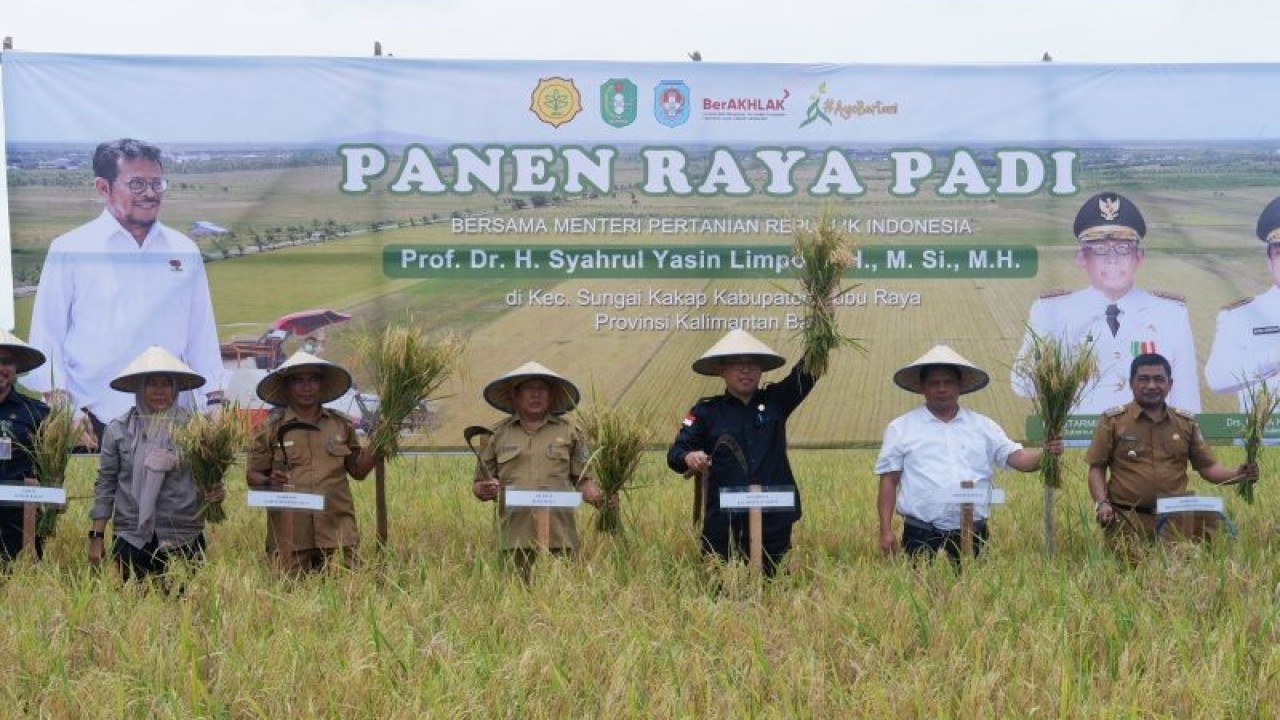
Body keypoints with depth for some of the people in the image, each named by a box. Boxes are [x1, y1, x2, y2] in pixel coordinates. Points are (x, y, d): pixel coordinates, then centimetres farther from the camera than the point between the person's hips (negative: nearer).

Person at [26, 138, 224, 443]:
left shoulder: (183, 252, 11)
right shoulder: (71, 250, 2)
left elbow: (201, 333, 13)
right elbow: (47, 334, 2)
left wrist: (215, 403, 8)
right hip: (94, 418, -2)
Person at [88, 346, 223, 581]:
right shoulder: (118, 430, 4)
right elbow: (105, 484, 7)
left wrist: (214, 494, -14)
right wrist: (97, 536, 2)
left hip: (182, 539, 0)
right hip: (130, 537, 1)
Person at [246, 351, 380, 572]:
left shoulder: (341, 425, 13)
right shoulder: (271, 427, 5)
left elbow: (358, 470, 19)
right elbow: (252, 475, 7)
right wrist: (269, 482, -15)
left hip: (337, 531, 2)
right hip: (289, 535, -2)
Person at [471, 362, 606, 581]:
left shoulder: (569, 432, 12)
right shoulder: (498, 434, 12)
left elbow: (582, 480, 12)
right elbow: (478, 485, 15)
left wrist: (597, 497, -7)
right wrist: (485, 490, -7)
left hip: (559, 538, 0)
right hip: (515, 537, 0)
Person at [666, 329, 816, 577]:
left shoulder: (775, 401, 9)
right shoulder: (707, 411, 4)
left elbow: (807, 371, -1)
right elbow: (675, 453, 0)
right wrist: (688, 458, -25)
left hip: (774, 520, 2)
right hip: (723, 523, -2)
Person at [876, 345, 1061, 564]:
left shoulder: (983, 426, 12)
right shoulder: (901, 428, 6)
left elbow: (1018, 459, 4)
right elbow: (888, 482, 5)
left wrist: (1045, 454, -17)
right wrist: (886, 531, -3)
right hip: (922, 538, -2)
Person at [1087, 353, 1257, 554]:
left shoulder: (1186, 422, 11)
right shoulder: (1113, 420, 3)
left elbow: (1207, 467, 13)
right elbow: (1097, 467, 4)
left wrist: (1237, 474, -6)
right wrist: (1101, 503, -12)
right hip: (1127, 521, -3)